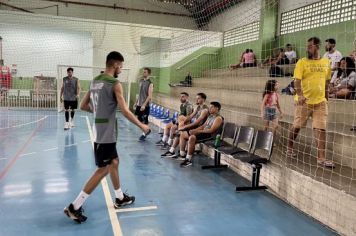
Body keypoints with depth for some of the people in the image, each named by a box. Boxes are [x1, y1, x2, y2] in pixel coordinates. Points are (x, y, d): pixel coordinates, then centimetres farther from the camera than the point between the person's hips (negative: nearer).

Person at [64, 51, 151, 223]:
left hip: (101, 130, 9)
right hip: (106, 133, -9)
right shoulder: (115, 84, -15)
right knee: (102, 170, -1)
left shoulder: (95, 81, 10)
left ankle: (120, 198, 34)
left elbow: (83, 106, 14)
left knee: (114, 162, 20)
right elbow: (125, 111, -19)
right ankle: (74, 207, 5)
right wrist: (142, 126, -9)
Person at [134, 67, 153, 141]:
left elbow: (149, 96, -16)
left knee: (145, 120, 2)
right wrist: (136, 102, 15)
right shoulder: (141, 81, 9)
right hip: (139, 104, 7)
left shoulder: (150, 83, -12)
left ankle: (144, 134, 15)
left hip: (145, 105, -7)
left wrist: (144, 104, -23)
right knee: (139, 119, 12)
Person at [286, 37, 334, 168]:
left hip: (320, 102, 3)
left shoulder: (326, 62, 8)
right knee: (296, 126, 6)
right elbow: (297, 81, -13)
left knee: (321, 129, -2)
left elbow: (326, 82, 17)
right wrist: (300, 95, -29)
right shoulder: (302, 62, -4)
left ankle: (321, 158, 3)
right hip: (304, 101, -3)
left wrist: (326, 98, 17)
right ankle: (289, 149, 27)